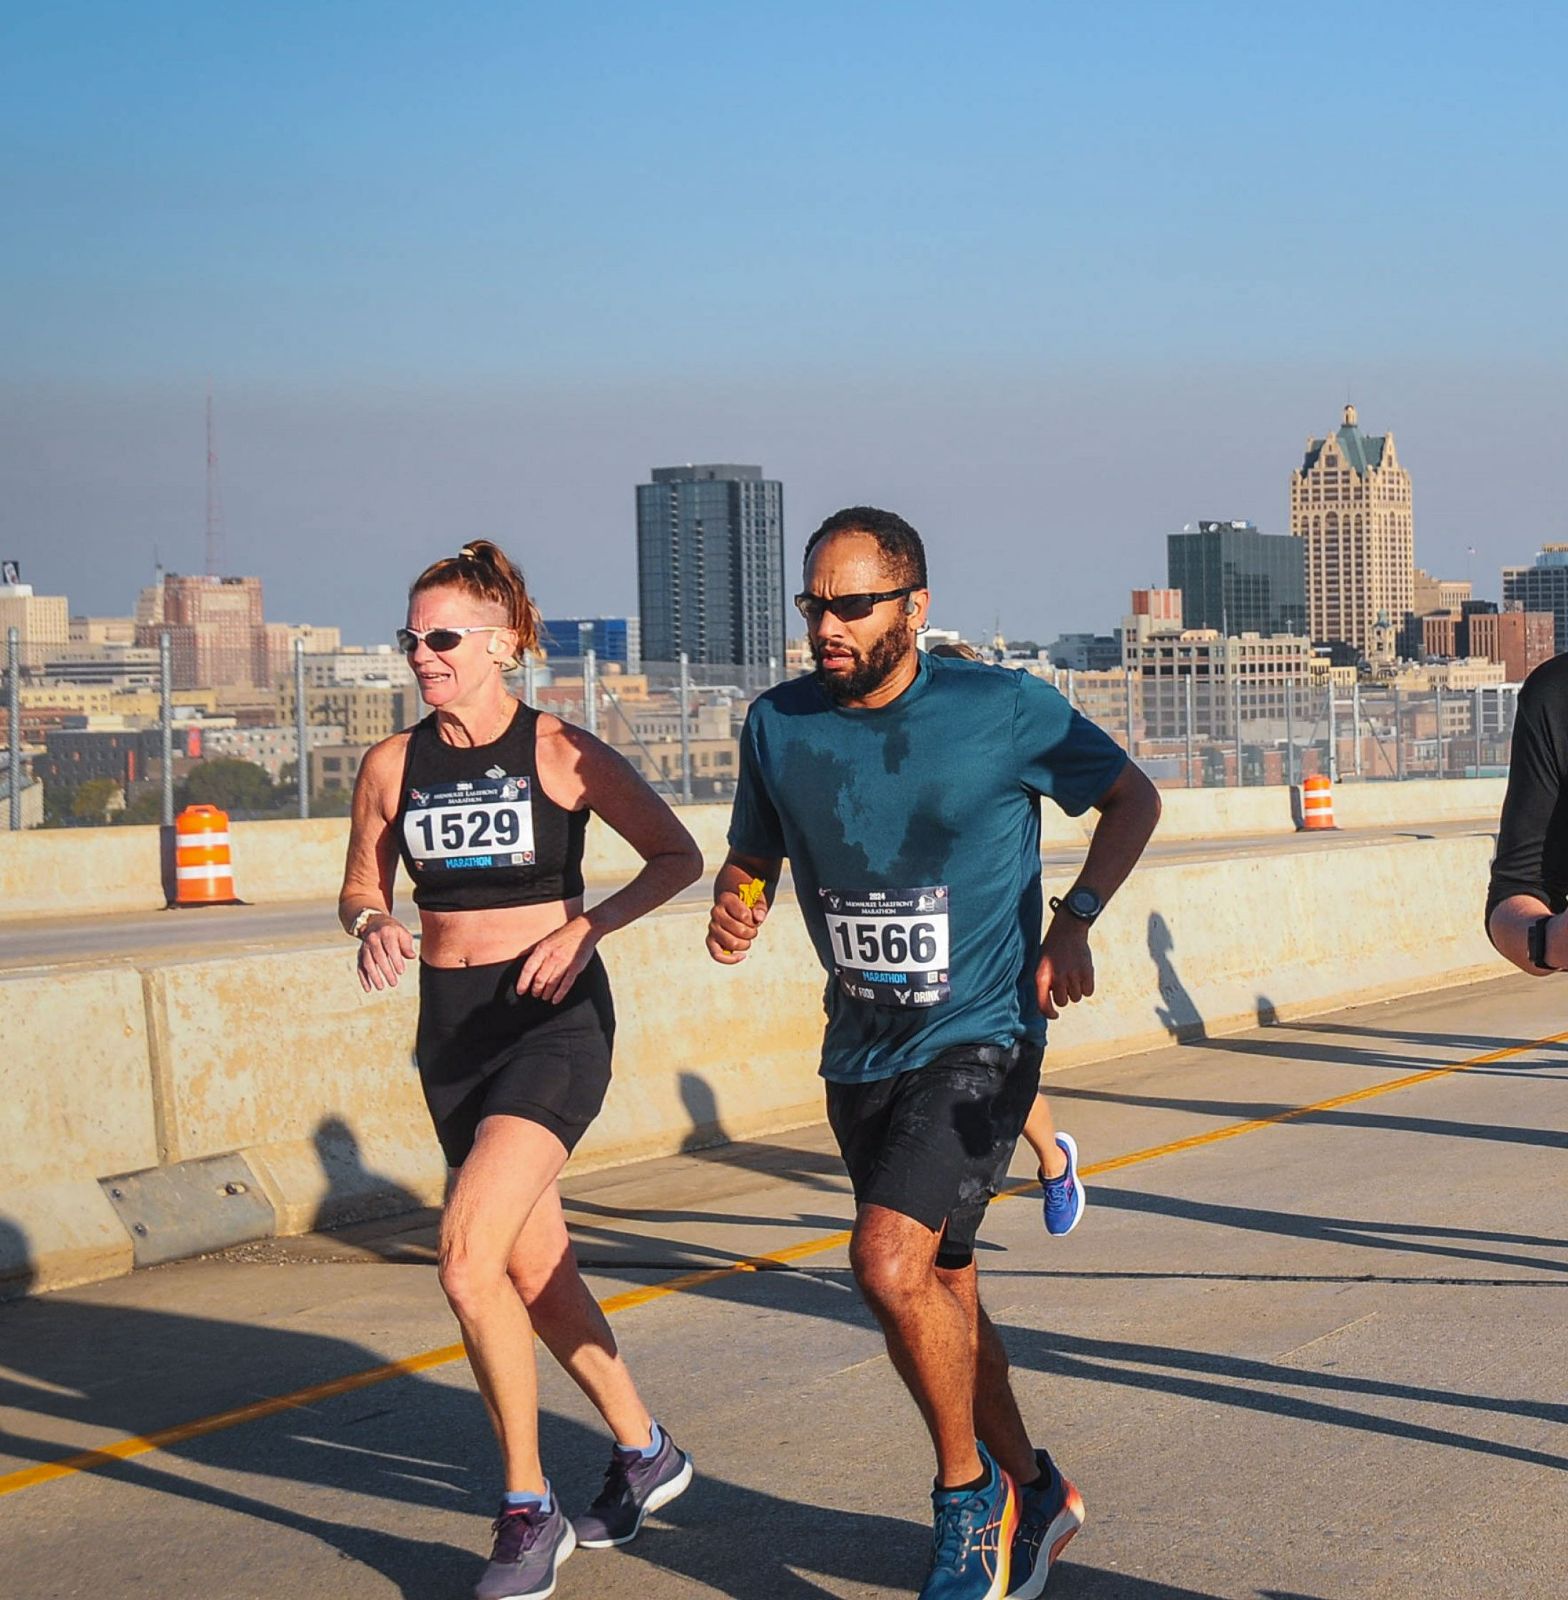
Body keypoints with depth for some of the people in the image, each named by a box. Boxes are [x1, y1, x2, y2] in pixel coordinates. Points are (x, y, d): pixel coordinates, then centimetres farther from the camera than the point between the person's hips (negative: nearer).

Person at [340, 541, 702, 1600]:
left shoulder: (560, 751, -8)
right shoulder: (395, 765, 3)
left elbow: (679, 856, -3)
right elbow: (362, 885, 15)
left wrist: (588, 926, -16)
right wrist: (372, 927, -8)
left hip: (555, 1020, -6)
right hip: (451, 1028, 6)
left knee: (467, 1259, -20)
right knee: (538, 1274, 14)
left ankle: (530, 1509, -6)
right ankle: (646, 1455, 35)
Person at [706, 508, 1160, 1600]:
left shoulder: (1002, 710, -12)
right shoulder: (779, 725, -1)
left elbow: (1133, 796, 2)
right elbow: (752, 857, 13)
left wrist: (1075, 922, -12)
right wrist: (734, 909, -11)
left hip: (979, 1039, -6)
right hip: (862, 1051, 6)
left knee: (890, 1261, -24)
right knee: (942, 1283, 17)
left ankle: (970, 1489, -1)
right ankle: (1032, 1496, 37)